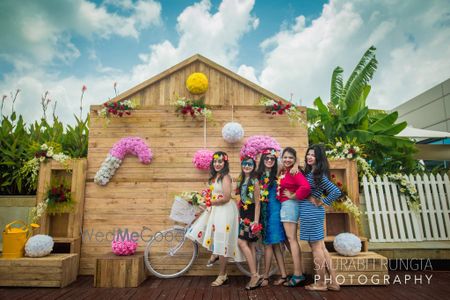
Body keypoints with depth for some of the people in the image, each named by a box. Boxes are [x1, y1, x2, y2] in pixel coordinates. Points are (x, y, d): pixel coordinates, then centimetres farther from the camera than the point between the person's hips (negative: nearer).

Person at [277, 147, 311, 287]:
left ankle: (298, 274, 0)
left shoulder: (295, 172, -13)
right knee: (291, 239, 13)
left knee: (291, 239, -6)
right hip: (285, 206, 9)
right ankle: (299, 272, 21)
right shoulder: (283, 172, 12)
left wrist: (293, 196, -16)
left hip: (289, 205, -9)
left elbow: (306, 187, -27)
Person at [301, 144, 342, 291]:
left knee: (316, 247, 1)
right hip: (310, 212, 9)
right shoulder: (308, 172, 12)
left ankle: (320, 284, 15)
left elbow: (336, 192, -20)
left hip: (312, 212, -9)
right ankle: (333, 282, 21)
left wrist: (322, 202, -12)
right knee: (321, 246, 13)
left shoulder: (319, 175, -13)